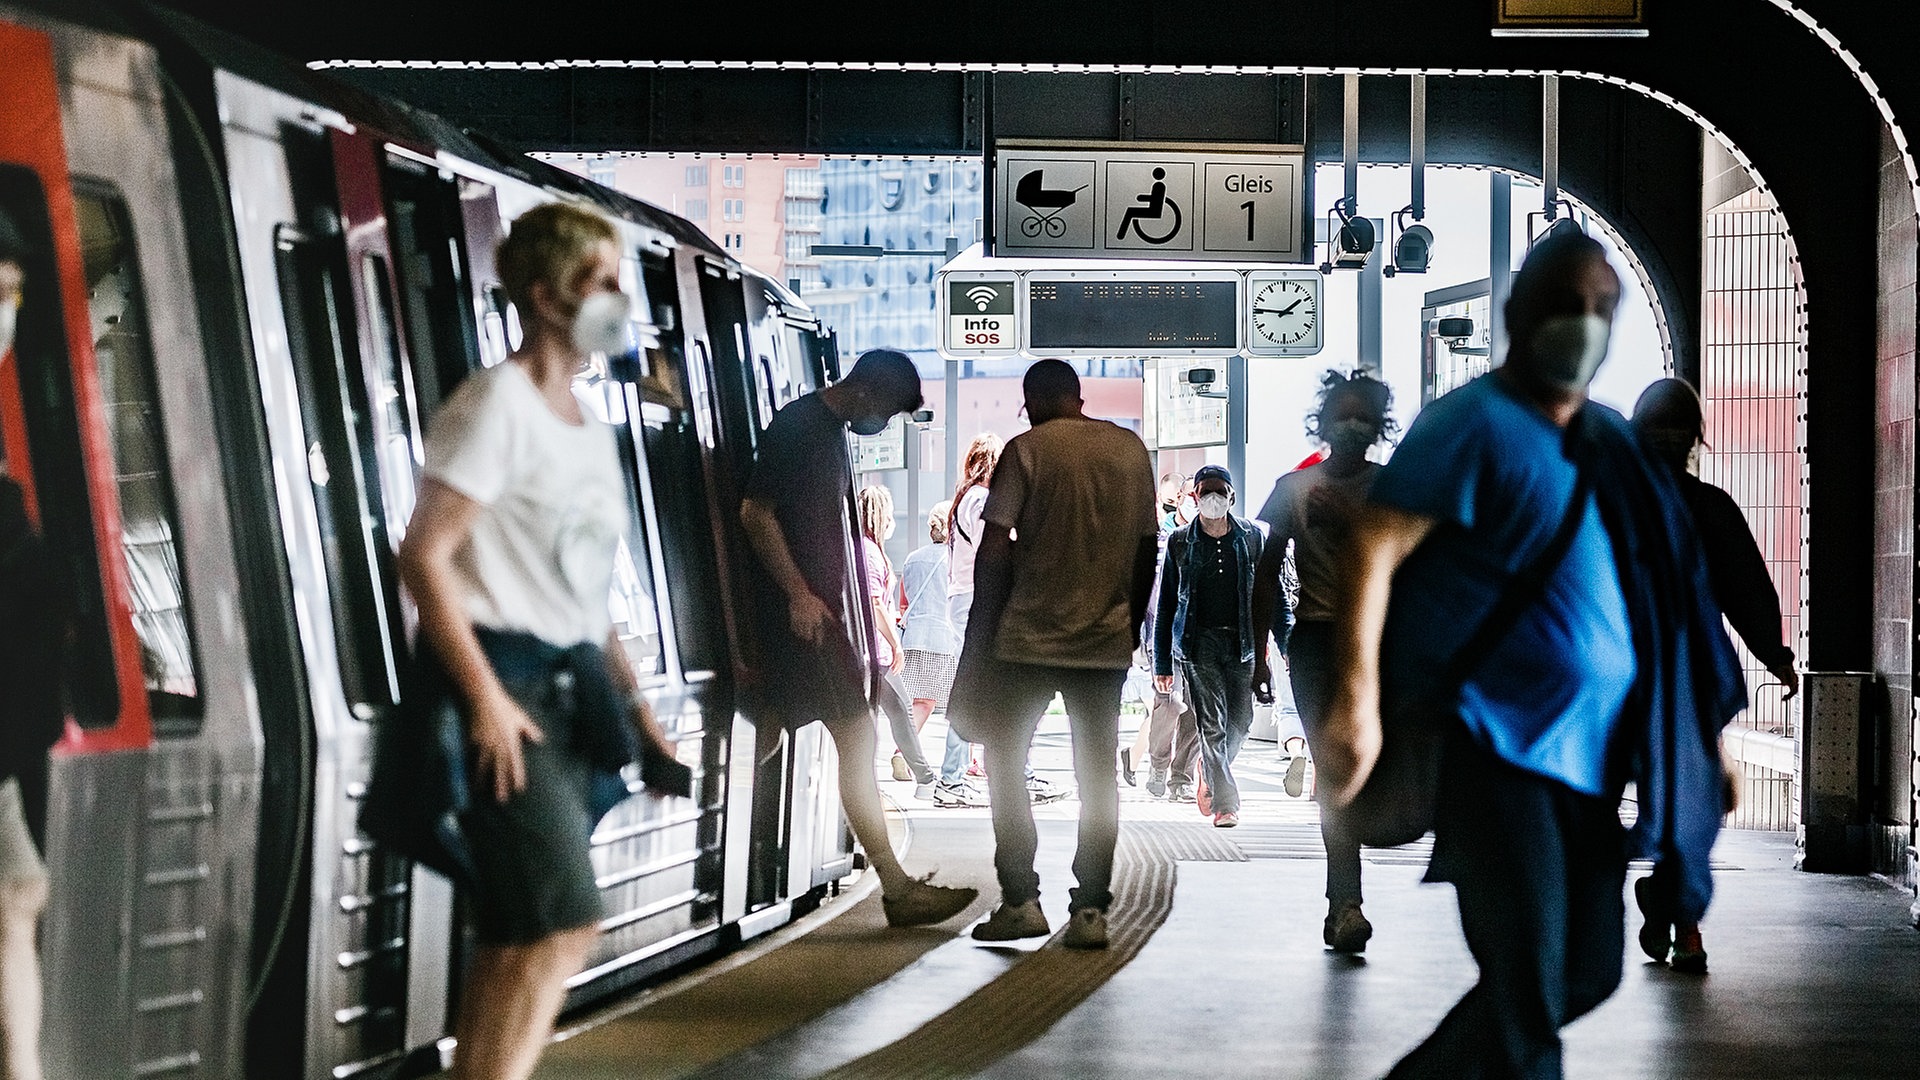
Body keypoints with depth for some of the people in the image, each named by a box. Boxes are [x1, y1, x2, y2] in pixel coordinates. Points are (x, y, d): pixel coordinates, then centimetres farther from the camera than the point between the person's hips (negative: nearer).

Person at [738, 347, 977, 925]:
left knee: (764, 740, 11)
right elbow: (756, 512, -16)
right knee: (856, 737, -10)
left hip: (813, 606, 10)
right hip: (801, 609, -10)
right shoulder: (796, 426, -12)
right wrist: (799, 593, -18)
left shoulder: (831, 431, 18)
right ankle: (897, 889, -9)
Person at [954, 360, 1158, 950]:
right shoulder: (1131, 450, 7)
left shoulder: (1028, 448, -6)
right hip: (1108, 641, 4)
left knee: (1004, 759, 9)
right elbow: (1147, 548, 10)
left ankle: (1020, 900, 2)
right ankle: (1091, 911, 4)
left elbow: (995, 549, -9)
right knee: (1098, 777, 8)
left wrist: (981, 630, -1)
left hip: (1030, 636, -4)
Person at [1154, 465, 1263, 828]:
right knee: (1212, 725, -8)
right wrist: (1162, 663, 5)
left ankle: (1210, 776, 31)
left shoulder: (1251, 536, 7)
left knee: (1240, 721, 2)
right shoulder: (1181, 542, 4)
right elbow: (1166, 606, 7)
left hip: (1241, 642, 2)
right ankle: (1226, 803, -4)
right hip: (1199, 641, -2)